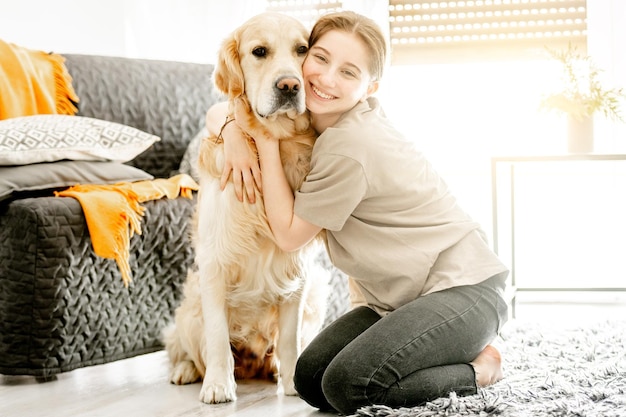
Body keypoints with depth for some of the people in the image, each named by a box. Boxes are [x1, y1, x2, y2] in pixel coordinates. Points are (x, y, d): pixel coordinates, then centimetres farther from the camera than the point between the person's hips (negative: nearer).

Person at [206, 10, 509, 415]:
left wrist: (267, 139, -14)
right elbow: (218, 112, 13)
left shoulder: (349, 146, -22)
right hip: (400, 297, 9)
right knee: (310, 380, -3)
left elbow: (290, 233, -13)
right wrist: (235, 137, -10)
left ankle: (478, 368, -4)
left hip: (462, 288, -9)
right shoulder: (314, 116, 4)